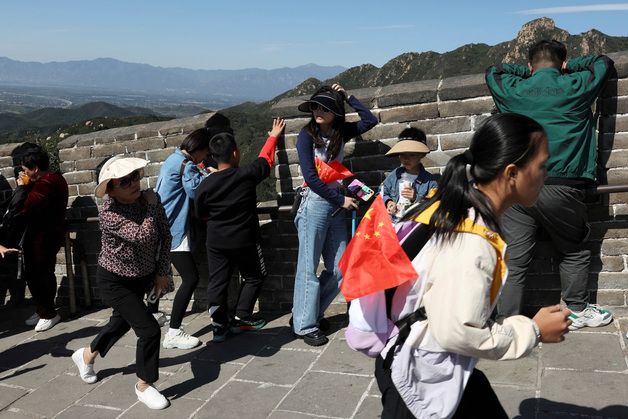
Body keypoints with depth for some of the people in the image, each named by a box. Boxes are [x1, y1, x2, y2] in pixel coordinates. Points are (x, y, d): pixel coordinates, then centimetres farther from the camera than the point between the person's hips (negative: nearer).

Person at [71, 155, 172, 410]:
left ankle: (86, 356, 54)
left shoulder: (151, 198, -13)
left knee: (122, 321, 26)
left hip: (143, 277, 7)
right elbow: (142, 236, -40)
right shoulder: (109, 214, -29)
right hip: (115, 281, -6)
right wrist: (151, 207, -27)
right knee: (149, 329, -12)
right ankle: (144, 386, 11)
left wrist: (163, 272, -5)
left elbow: (165, 236, -3)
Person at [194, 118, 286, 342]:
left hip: (216, 242, 2)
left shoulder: (205, 184, -10)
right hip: (245, 240, -2)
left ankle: (219, 325, 10)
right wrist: (273, 137, 21)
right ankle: (241, 319, 16)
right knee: (254, 277, 18)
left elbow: (201, 214, 5)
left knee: (217, 282, 10)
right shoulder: (247, 174, -15)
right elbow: (265, 159, 5)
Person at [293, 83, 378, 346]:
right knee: (309, 268, -2)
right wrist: (341, 199, -10)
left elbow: (370, 120, 16)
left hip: (336, 206, 6)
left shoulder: (341, 132, 8)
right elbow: (310, 177, -12)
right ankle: (305, 325, 9)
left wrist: (348, 97, 10)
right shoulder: (307, 134, -6)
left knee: (339, 268, 7)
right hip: (314, 204, -6)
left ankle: (309, 313, 22)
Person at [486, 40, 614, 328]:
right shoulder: (575, 87, 6)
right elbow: (603, 61, 26)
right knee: (574, 252, 19)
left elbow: (492, 71, 31)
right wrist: (566, 67, 32)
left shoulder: (513, 90, 9)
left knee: (514, 261, 2)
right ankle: (578, 310, 32)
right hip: (560, 187, -1)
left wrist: (527, 73, 32)